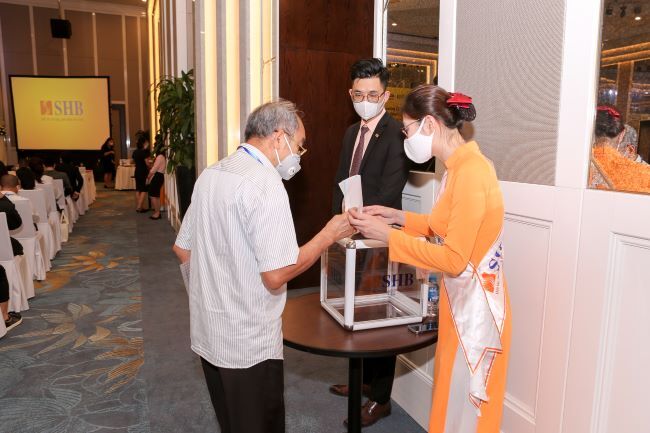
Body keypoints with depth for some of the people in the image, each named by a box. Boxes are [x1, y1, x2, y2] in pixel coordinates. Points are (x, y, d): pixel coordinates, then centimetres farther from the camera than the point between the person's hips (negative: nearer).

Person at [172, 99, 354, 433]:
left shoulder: (210, 174, 5)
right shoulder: (265, 184, -21)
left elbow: (182, 249, 13)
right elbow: (275, 275, -24)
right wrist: (328, 235, -14)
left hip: (207, 332, 8)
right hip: (249, 342, -8)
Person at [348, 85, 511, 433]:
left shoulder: (470, 172, -23)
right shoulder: (461, 166, 6)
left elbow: (454, 258, -24)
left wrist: (387, 236, -20)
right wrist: (399, 217, 7)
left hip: (474, 305, -9)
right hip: (462, 299, 9)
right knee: (453, 395, 23)